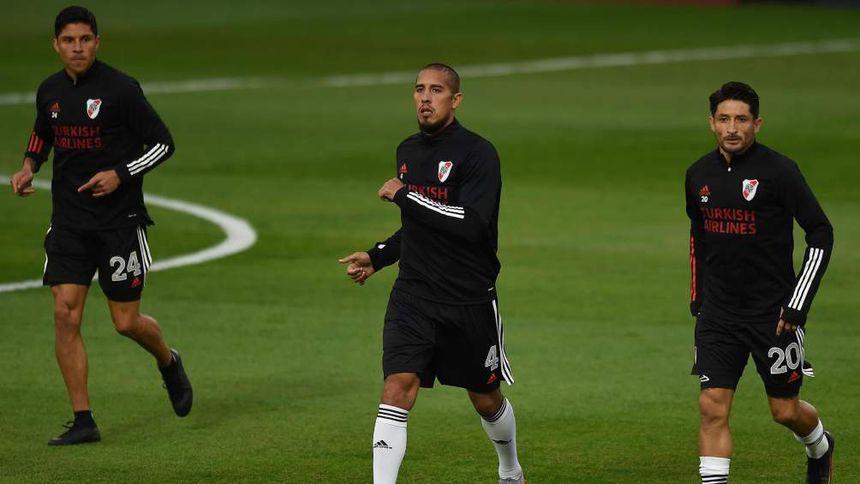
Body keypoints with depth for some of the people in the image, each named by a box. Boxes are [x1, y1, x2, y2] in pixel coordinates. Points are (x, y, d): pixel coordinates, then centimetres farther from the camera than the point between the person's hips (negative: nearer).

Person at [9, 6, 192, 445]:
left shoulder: (120, 89, -11)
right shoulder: (50, 91, 5)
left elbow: (163, 143, -6)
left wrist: (121, 174, -17)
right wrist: (29, 166, 6)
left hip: (119, 220, -4)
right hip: (69, 222, 4)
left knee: (127, 322, 0)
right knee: (65, 315, -8)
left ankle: (168, 362, 36)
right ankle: (83, 421, -2)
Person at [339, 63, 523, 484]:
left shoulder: (477, 153, -13)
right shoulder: (407, 151, 10)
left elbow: (472, 223, -26)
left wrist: (405, 196, -22)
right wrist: (377, 257, 13)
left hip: (470, 299, -4)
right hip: (413, 296, 4)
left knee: (485, 399, 14)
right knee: (397, 389, -15)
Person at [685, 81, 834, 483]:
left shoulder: (778, 171, -12)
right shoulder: (699, 175, 4)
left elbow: (821, 232, -9)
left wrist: (799, 303, -13)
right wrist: (698, 298, 18)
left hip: (773, 311, -4)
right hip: (718, 312, 4)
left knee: (785, 410, 8)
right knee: (712, 407, -9)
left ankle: (819, 448, 41)